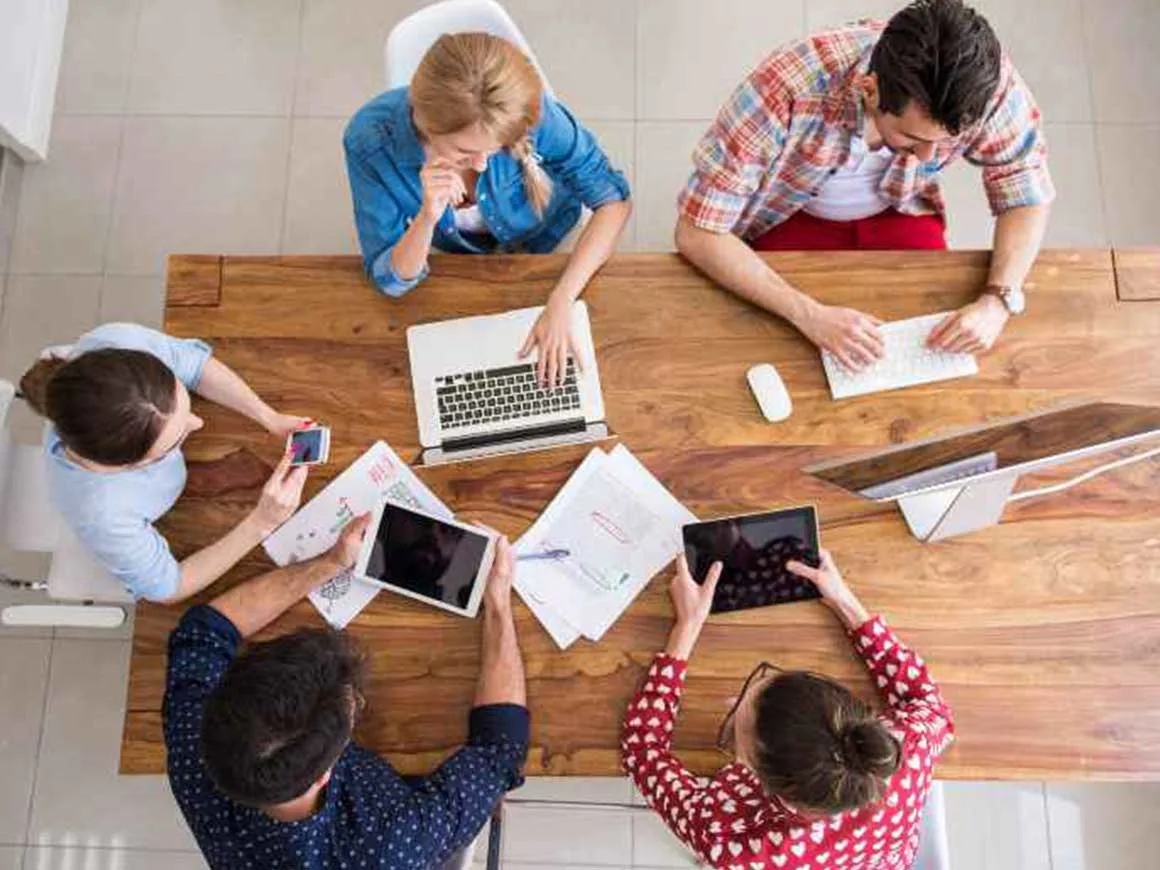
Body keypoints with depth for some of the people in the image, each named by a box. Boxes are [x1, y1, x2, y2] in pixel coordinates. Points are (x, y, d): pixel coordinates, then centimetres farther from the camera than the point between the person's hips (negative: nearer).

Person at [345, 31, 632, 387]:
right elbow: (393, 281, -27)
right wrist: (427, 218, -49)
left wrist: (560, 301, -39)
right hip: (456, 256, 1)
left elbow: (614, 200, -27)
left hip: (540, 238, 0)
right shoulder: (370, 140, -37)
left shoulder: (529, 113, -39)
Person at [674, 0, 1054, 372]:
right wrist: (809, 314, -43)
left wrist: (997, 300, -31)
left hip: (897, 212, 3)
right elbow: (696, 233, -34)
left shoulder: (983, 81, -29)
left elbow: (1027, 197, -12)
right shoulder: (788, 85, -38)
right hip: (793, 219, -2)